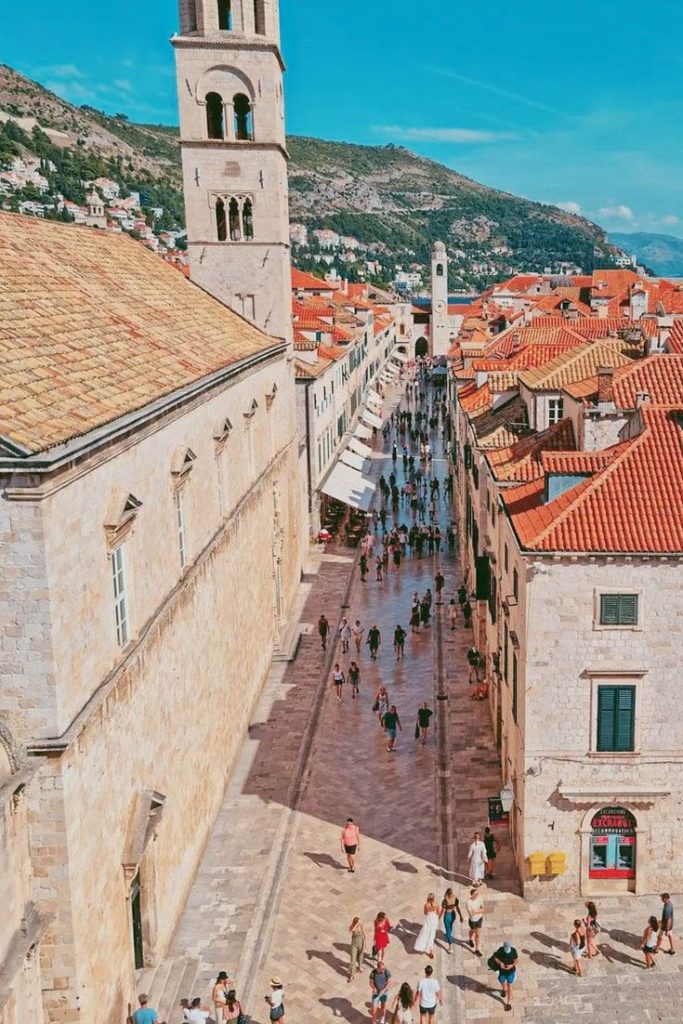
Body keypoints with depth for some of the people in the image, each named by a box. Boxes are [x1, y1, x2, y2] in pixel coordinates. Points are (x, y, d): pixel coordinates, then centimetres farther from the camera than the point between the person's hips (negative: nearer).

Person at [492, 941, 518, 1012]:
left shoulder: (513, 951, -25)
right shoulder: (500, 950, -25)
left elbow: (516, 961, -14)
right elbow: (495, 958, -12)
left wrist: (511, 966, -33)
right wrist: (500, 963, -31)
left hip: (511, 971, -2)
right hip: (502, 971, 2)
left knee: (509, 987, 4)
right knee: (503, 983, 25)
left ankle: (509, 1003, 19)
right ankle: (504, 990, 60)